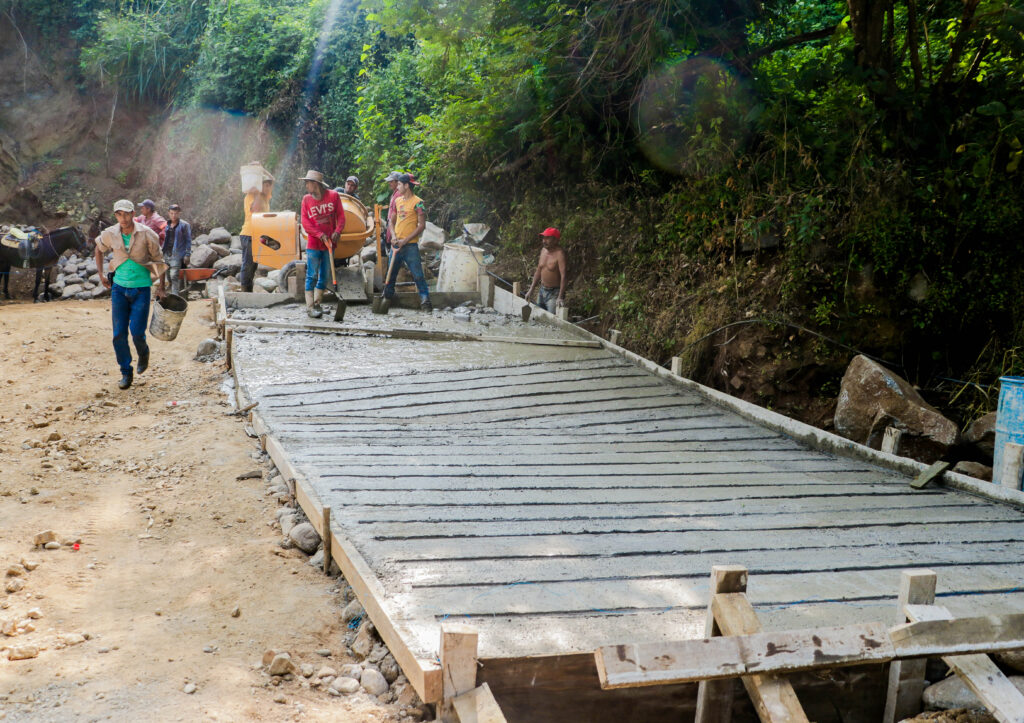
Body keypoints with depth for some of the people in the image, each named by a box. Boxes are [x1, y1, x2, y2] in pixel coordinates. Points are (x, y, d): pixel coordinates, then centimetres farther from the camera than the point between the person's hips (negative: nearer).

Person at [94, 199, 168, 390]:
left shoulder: (146, 234, -10)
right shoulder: (110, 234, -2)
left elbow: (158, 260, -1)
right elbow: (99, 250, 20)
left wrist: (161, 287, -2)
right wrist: (100, 273, 13)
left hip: (141, 288, -3)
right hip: (119, 286, 3)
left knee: (137, 331, -7)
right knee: (119, 333, 1)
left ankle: (143, 353, 28)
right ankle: (126, 372, 14)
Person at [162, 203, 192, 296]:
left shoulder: (184, 225, -3)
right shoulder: (167, 225, 15)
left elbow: (188, 241, -4)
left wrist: (187, 255, -11)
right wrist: (163, 252, 17)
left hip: (177, 254, -6)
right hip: (167, 254, 6)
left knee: (174, 275, -14)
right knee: (169, 276, 10)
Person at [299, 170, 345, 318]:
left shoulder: (333, 196, 1)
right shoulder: (306, 199, 1)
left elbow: (341, 216, 2)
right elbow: (305, 222, -2)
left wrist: (337, 231, -15)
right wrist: (320, 235, -14)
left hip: (329, 244, 2)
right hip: (313, 244, -2)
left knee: (325, 276, 9)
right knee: (312, 275, -5)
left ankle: (317, 304, 21)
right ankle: (310, 306, -2)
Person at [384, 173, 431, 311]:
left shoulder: (417, 202, -9)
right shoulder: (397, 200, 11)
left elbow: (422, 225, -12)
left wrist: (405, 240, -14)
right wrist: (393, 236, -1)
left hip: (410, 245, -6)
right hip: (396, 244, 7)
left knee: (418, 275, -9)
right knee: (390, 273, 13)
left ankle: (425, 301, -5)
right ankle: (387, 298, 25)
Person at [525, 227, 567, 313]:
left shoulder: (559, 253, -21)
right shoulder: (543, 250, 5)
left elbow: (563, 275, -27)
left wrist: (560, 297, -34)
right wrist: (531, 289, 14)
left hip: (554, 293, -8)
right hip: (542, 291, 8)